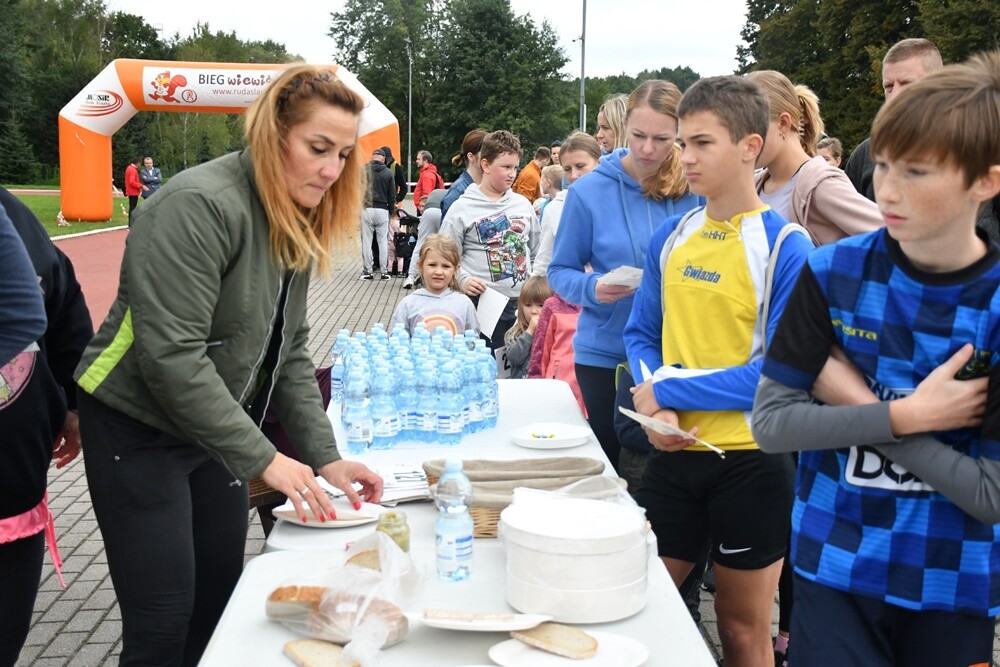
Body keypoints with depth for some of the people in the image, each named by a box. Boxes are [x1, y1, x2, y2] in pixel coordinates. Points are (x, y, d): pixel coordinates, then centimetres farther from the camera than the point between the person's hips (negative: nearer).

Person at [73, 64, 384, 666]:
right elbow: (171, 356, -28)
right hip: (137, 430, -8)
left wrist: (324, 456, -3)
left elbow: (290, 351, 6)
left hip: (210, 429, 8)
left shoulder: (295, 223, 4)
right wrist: (262, 459, -26)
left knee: (222, 594, 13)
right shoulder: (201, 206, -23)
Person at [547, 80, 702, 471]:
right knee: (612, 462, 12)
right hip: (606, 355, 0)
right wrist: (592, 288, -18)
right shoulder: (590, 191, -4)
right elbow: (560, 271, 1)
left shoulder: (695, 190, -2)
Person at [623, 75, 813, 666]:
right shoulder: (671, 237, 4)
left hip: (751, 458, -5)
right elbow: (642, 333, 10)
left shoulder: (786, 246, -13)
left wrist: (666, 389, -15)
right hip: (674, 451, 5)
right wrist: (655, 410, -9)